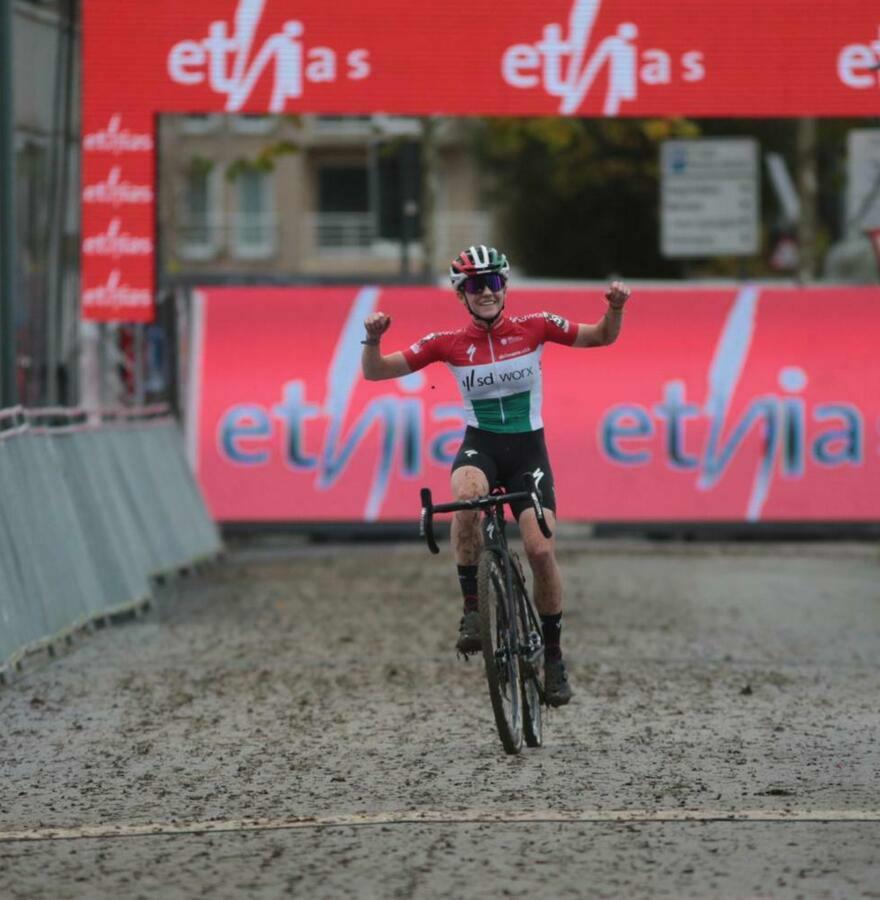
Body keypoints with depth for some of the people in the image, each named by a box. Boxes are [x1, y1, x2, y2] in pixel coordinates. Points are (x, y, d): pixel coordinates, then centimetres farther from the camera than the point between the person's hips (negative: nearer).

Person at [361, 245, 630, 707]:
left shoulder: (534, 327, -4)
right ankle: (471, 608, -25)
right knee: (466, 496, -37)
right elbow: (375, 371, -2)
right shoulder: (448, 343, -4)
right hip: (480, 446, 0)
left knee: (542, 550, -14)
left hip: (528, 448, 0)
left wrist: (615, 307, -16)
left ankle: (553, 656, 6)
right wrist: (372, 337, -22)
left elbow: (602, 337, 5)